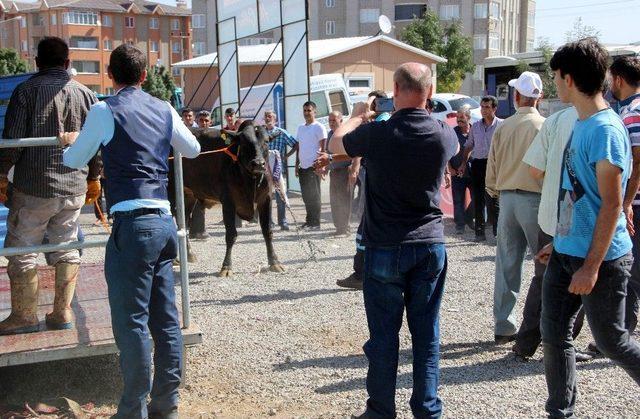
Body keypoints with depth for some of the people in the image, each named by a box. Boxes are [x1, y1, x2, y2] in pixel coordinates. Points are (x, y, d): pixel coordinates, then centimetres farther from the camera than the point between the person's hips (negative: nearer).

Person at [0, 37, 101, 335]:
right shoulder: (85, 94, 6)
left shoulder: (26, 90, -5)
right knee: (66, 248, 12)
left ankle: (24, 315, 12)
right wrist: (94, 178, 20)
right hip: (74, 187, 4)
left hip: (33, 187, -4)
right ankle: (63, 312, 16)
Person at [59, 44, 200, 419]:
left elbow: (74, 161, 9)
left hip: (133, 223, -6)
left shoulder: (105, 111, -4)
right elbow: (193, 149, 24)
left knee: (131, 321, 0)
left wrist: (69, 141, 31)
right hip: (164, 219, 6)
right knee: (165, 318, 11)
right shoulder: (164, 110, 10)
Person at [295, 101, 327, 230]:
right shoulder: (300, 128, 16)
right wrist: (297, 164, 14)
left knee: (314, 195, -4)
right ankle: (309, 220, 19)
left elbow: (323, 148, -9)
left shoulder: (319, 127, -4)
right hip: (303, 167, 7)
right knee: (306, 195, 10)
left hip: (313, 166, -7)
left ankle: (315, 223, 1)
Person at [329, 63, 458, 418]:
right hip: (431, 245, 3)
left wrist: (358, 115, 23)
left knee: (384, 334, 7)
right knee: (427, 333, 11)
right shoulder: (443, 134, -5)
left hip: (386, 248, -3)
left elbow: (335, 144, 7)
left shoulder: (376, 133, -14)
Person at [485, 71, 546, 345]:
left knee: (507, 264, 8)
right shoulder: (544, 126, -9)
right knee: (545, 263, 5)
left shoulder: (503, 128, 4)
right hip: (535, 199, -4)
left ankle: (503, 326, 14)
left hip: (507, 198, 4)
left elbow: (491, 170, 8)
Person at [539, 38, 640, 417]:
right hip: (567, 252, 9)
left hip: (599, 258, -8)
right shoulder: (581, 123, 9)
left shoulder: (606, 129, -19)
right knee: (554, 334, 10)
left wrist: (592, 266, -21)